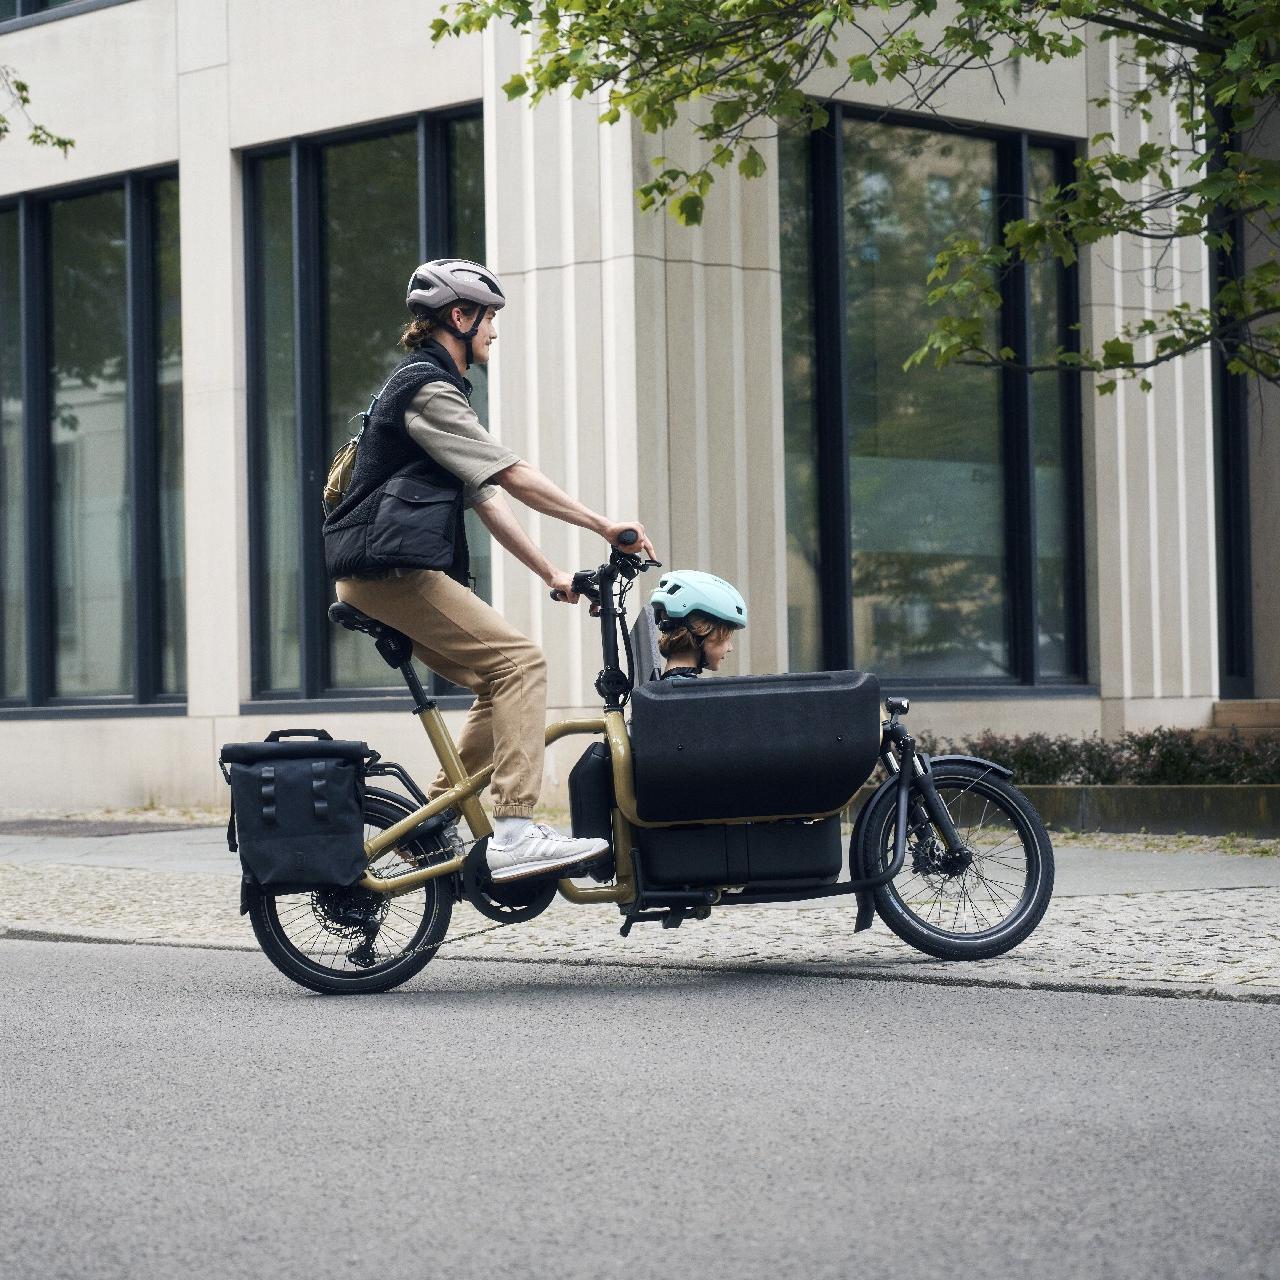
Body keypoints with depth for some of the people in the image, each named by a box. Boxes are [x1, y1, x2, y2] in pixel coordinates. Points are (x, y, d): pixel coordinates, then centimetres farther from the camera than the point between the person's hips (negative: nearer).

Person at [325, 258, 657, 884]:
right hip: (390, 568, -10)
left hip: (389, 573, 10)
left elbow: (487, 498, 20)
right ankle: (514, 834, -25)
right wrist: (604, 525, -15)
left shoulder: (435, 387, 23)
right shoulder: (427, 388, -10)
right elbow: (514, 478, -16)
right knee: (520, 661, -18)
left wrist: (552, 574, 14)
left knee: (501, 682, 10)